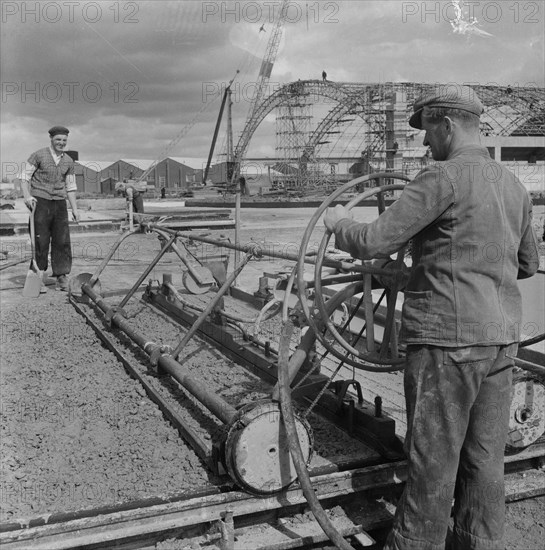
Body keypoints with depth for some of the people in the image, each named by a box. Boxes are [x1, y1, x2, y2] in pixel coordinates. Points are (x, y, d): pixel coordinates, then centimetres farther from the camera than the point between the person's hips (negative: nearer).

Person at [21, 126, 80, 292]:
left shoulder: (68, 162, 12)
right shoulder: (38, 156, -1)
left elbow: (70, 187, 15)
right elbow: (24, 177, -1)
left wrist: (75, 208, 7)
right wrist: (27, 196, -17)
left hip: (60, 204, 4)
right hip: (40, 203, -4)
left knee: (62, 241, 0)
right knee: (40, 242, -3)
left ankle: (61, 279, 8)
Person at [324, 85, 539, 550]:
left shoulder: (442, 179, -13)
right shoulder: (514, 186, 12)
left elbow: (372, 243, -15)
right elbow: (528, 264, 22)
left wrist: (340, 222, 4)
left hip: (447, 340, -8)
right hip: (501, 338, 8)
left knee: (433, 459, 5)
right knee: (484, 457, 15)